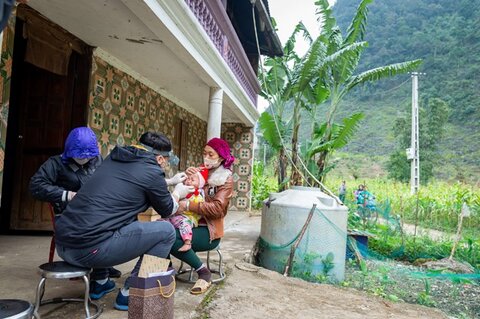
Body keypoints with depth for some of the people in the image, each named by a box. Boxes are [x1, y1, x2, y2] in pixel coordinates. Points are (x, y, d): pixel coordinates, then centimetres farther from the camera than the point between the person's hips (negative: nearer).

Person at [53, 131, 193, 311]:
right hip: (90, 249, -9)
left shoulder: (115, 157, 15)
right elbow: (168, 210, 10)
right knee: (166, 231, 2)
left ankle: (101, 282, 34)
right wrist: (178, 193, 30)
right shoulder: (151, 171, -7)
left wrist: (170, 182, 43)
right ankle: (128, 294, 9)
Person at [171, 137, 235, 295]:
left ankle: (203, 272, -12)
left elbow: (217, 208, -17)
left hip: (208, 231, -5)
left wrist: (189, 205, -24)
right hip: (192, 224, 5)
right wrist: (187, 176, -7)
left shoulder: (226, 178, -3)